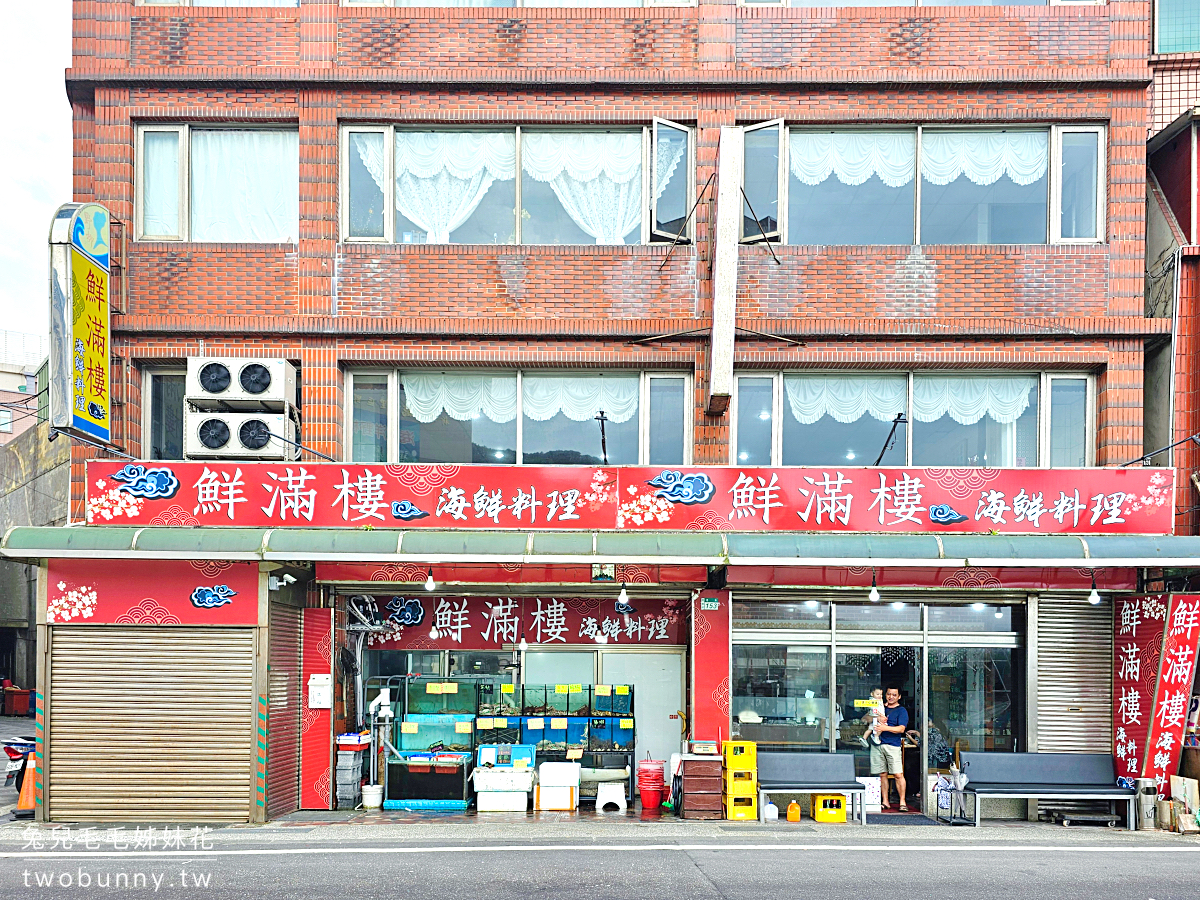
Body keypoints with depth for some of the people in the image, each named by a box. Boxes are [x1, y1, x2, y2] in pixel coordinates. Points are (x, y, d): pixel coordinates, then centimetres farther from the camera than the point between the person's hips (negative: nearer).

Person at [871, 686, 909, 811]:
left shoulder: (901, 711, 5)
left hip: (893, 745, -4)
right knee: (882, 774, 5)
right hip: (878, 744, 4)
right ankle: (885, 802, 10)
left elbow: (901, 729, -8)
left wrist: (886, 728, -22)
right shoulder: (881, 708, 19)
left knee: (898, 774, -9)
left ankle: (902, 802, -3)